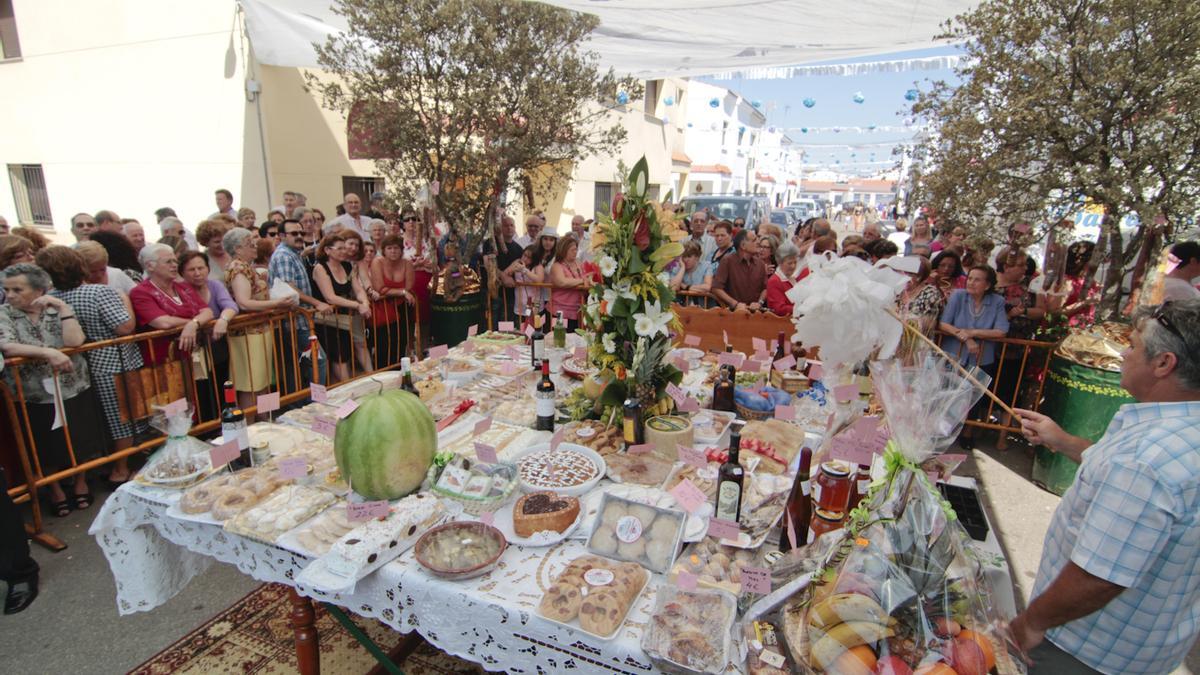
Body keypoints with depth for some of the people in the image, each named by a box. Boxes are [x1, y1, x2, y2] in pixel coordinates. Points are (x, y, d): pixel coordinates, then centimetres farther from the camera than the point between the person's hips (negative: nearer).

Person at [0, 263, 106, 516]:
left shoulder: (57, 310, -1)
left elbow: (75, 341, -17)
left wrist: (63, 307, -17)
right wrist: (49, 353, -31)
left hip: (74, 389, 1)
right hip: (35, 397, 0)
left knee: (80, 440, 13)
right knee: (47, 448, 12)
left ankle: (80, 482, 35)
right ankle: (55, 491, 33)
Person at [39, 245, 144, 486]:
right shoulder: (99, 292, -19)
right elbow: (125, 327, -21)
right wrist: (126, 302, -7)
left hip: (90, 365, 6)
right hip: (116, 363, -6)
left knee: (109, 417, 19)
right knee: (123, 416, 6)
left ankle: (114, 466, 30)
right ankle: (120, 470, 14)